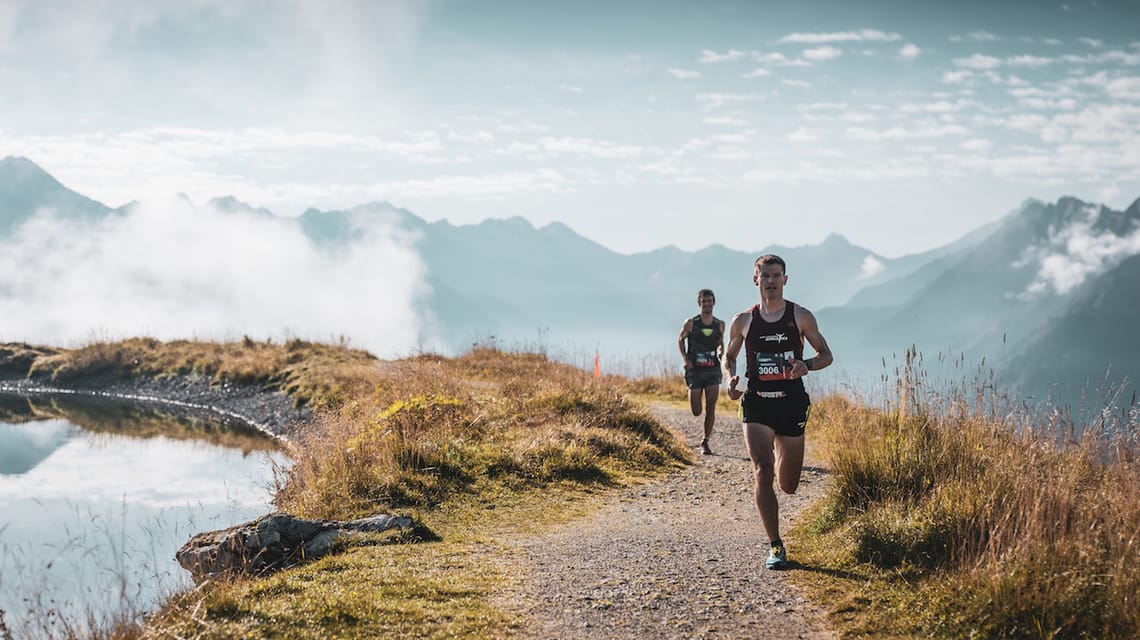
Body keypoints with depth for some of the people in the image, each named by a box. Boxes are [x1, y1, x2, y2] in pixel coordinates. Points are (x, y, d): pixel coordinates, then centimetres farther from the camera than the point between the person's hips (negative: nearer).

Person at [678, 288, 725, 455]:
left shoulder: (720, 325, 2)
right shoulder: (691, 323, -5)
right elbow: (680, 340, 10)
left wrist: (721, 352, -2)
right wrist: (685, 358, -3)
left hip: (713, 370, 1)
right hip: (695, 371, -1)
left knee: (710, 409, -8)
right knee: (696, 412, 0)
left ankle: (705, 442, 4)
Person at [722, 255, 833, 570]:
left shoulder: (801, 317, 1)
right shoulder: (743, 321, 3)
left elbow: (826, 354, 7)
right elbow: (729, 357, 17)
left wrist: (806, 365, -15)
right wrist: (731, 379, -5)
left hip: (791, 404, 0)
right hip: (757, 405, 0)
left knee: (788, 485, 9)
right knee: (762, 472, -18)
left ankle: (781, 456, 48)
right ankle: (775, 546, -8)